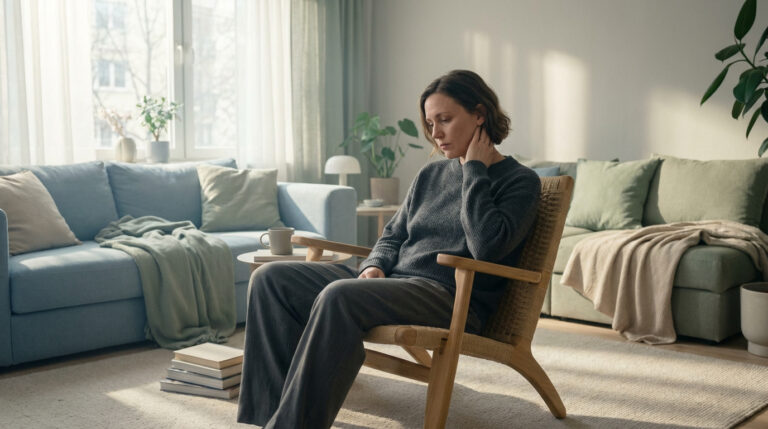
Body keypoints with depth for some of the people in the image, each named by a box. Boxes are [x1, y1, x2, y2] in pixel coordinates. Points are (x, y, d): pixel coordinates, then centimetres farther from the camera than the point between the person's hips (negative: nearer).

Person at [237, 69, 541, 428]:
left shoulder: (520, 181, 0)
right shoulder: (430, 175, 20)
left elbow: (487, 245, -17)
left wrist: (474, 170, -8)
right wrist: (373, 266, -1)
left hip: (451, 295, -8)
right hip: (392, 280, 8)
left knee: (339, 296, -35)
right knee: (271, 278, -9)